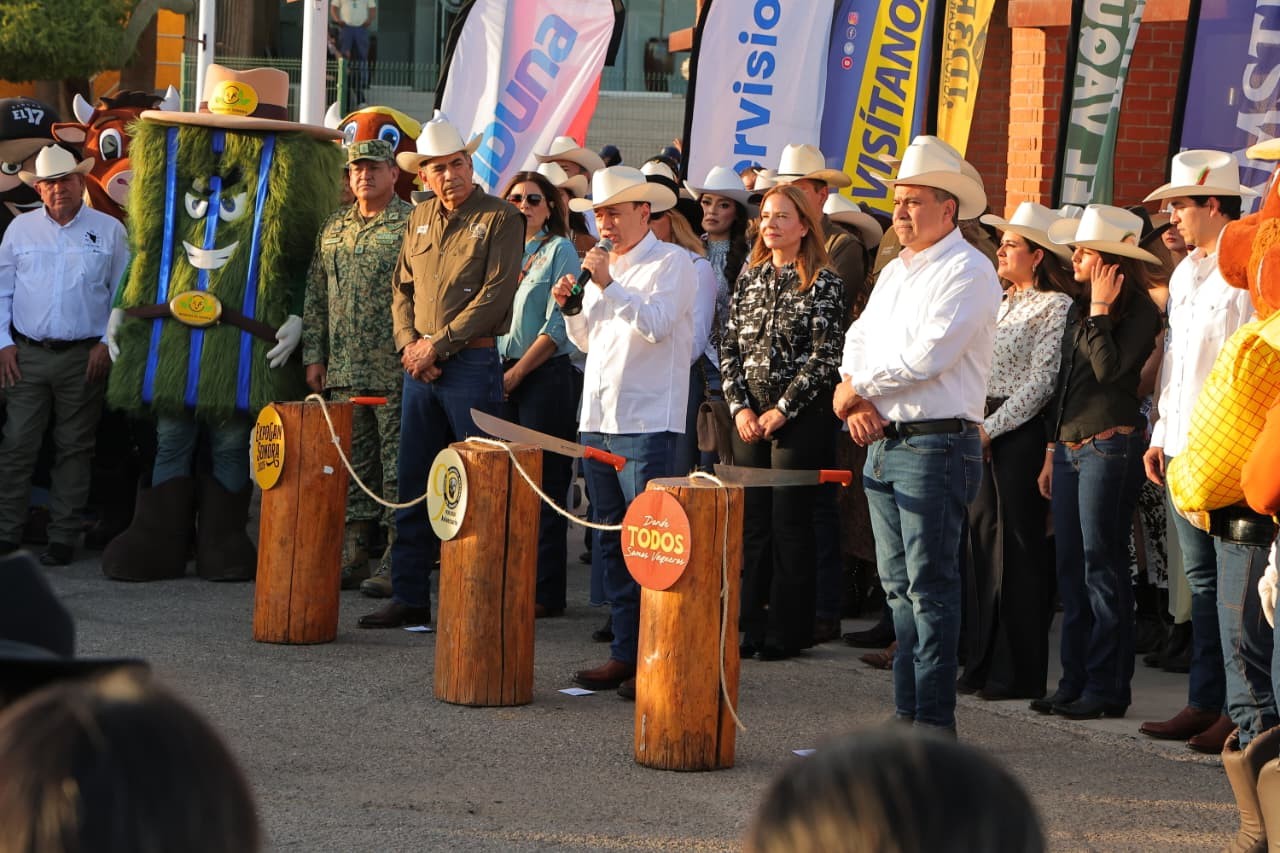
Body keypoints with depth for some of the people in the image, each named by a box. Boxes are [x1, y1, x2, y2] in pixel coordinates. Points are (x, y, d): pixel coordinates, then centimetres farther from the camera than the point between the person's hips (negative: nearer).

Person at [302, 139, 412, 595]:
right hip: (344, 370, 6)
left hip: (394, 370, -6)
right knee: (352, 466, 9)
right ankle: (353, 554, 14)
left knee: (398, 468, -5)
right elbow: (316, 297, 19)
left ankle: (396, 564, -3)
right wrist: (314, 356, 13)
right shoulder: (333, 229, 16)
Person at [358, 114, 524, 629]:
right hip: (421, 368, 6)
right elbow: (402, 287, 16)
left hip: (472, 362, -6)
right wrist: (408, 344, -1)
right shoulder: (420, 219, 15)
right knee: (413, 486, 7)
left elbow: (495, 294, -12)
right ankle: (409, 598, 11)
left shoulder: (500, 218, -5)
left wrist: (439, 344, -13)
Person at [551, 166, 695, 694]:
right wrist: (568, 307, 6)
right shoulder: (602, 265, 19)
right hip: (598, 421, 8)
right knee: (610, 544, 8)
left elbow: (657, 323, -18)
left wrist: (609, 285, -19)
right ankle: (625, 653, 13)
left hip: (647, 423, -8)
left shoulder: (670, 263, -4)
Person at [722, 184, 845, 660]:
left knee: (790, 523, -2)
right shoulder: (750, 277, 11)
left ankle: (786, 631, 4)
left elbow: (826, 357, -11)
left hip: (800, 419, -5)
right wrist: (740, 407, -2)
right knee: (751, 522, 6)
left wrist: (782, 411, -13)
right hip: (750, 419, 5)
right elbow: (730, 346, 10)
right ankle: (750, 625, 12)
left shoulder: (823, 283, -5)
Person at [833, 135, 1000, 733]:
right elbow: (858, 342, 16)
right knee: (899, 588, 10)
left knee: (930, 587, -9)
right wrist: (857, 403, -4)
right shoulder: (895, 271, 20)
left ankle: (933, 720, -8)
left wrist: (857, 386, -7)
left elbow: (927, 356, -19)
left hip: (936, 443, -9)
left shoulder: (968, 272, -9)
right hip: (883, 442, 9)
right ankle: (907, 712, 15)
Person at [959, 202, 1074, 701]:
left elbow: (1041, 380, -13)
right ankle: (983, 663, 14)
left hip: (1021, 431, -8)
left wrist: (991, 428, -14)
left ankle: (1019, 673, 1)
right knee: (982, 539, 8)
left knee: (1018, 548, -4)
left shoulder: (1056, 306, -7)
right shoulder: (1000, 302, 16)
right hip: (982, 430, 8)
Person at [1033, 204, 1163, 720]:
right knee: (1071, 568, 9)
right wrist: (1052, 453, 20)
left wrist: (1101, 312, -11)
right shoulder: (1078, 312, 16)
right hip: (1069, 445, 8)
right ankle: (1075, 682, 14)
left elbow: (1109, 369, -20)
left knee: (1102, 566, -6)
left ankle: (1106, 687, -2)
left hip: (1110, 445, -8)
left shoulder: (1140, 313, -8)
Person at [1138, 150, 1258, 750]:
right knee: (1201, 581, 11)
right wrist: (1161, 435, 20)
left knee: (1238, 582, -8)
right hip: (1183, 450, 9)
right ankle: (1206, 703, 15)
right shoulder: (1185, 275, 19)